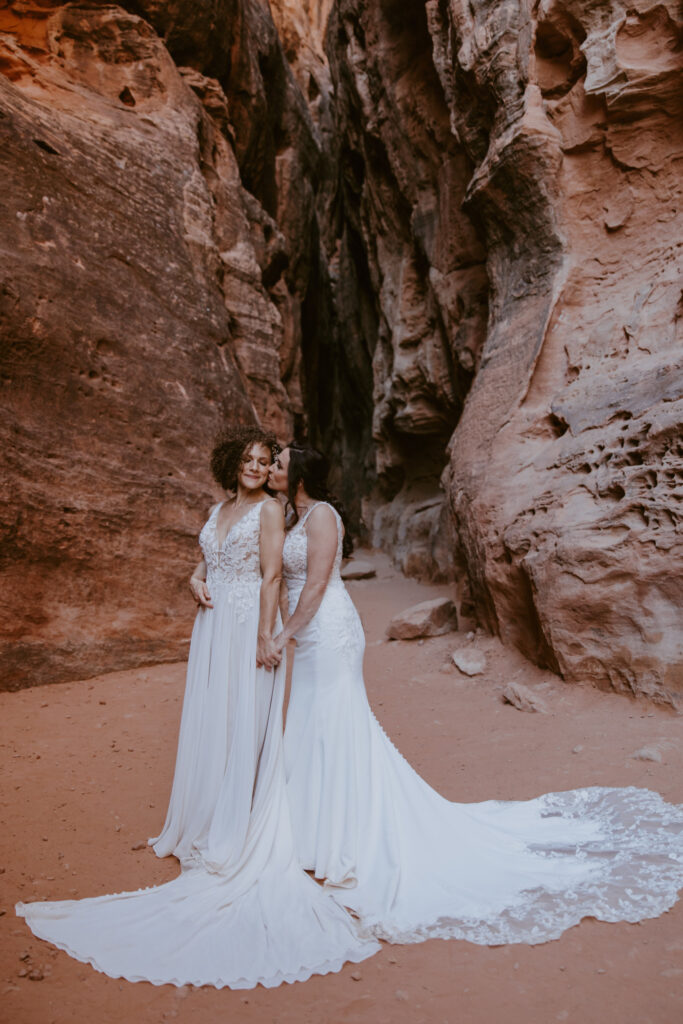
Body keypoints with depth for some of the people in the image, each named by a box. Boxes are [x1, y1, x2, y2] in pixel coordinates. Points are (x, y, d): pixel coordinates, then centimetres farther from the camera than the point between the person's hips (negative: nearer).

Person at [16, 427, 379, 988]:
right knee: (208, 725, 12)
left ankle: (236, 833, 13)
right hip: (213, 627, 7)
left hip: (248, 629, -6)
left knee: (243, 727, 0)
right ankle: (206, 822, 28)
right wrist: (196, 580, -2)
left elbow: (271, 576, -12)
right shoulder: (218, 510, 14)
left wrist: (264, 637, -17)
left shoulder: (269, 509, -6)